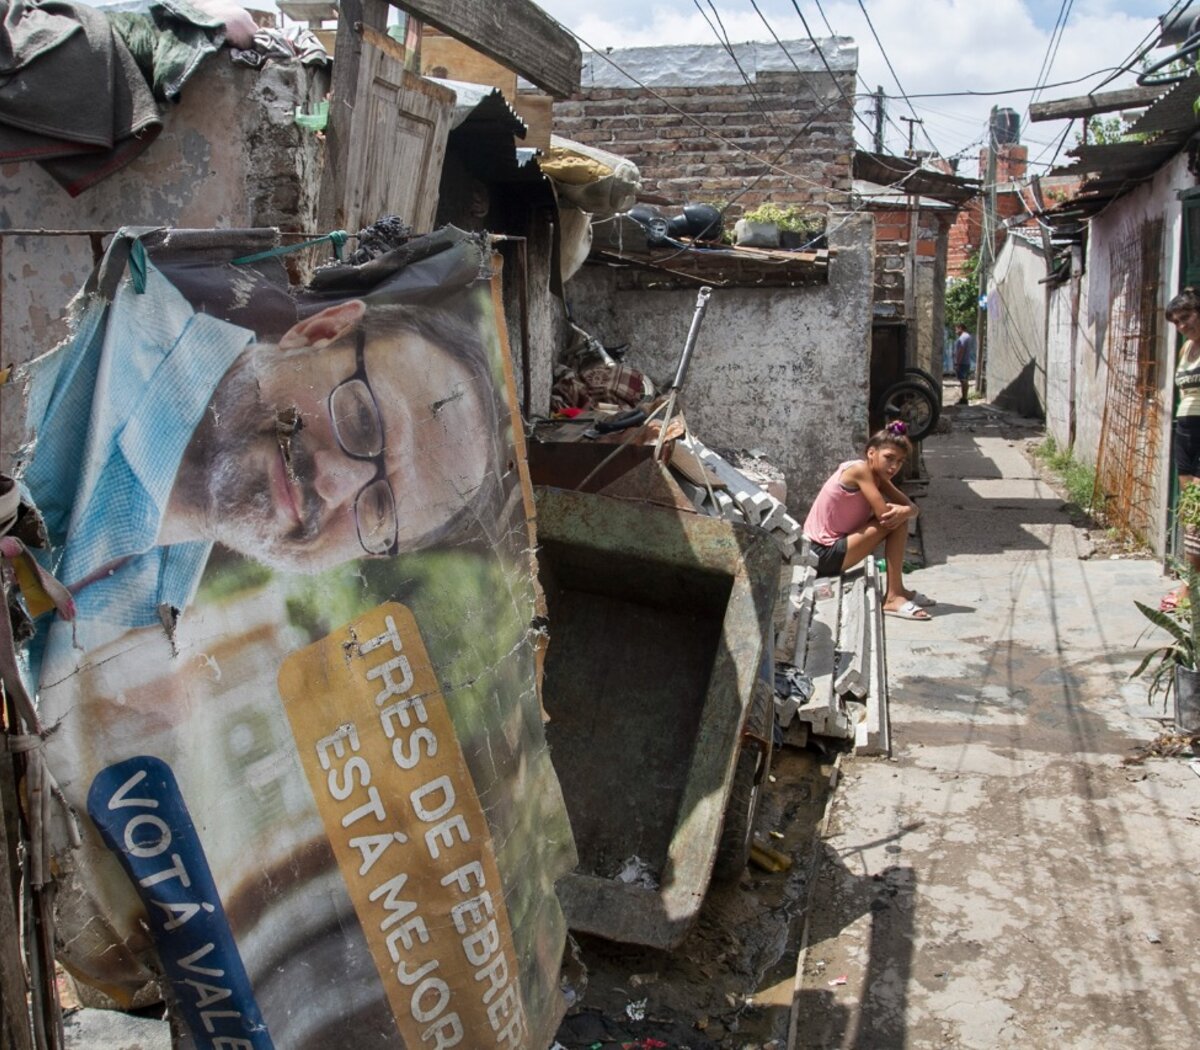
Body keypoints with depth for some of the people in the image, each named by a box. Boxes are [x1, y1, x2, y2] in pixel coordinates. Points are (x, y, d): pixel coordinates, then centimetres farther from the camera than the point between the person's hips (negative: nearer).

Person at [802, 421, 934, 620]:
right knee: (895, 522, -15)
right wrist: (901, 511, -2)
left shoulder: (877, 477, 8)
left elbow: (911, 507, 3)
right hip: (824, 554, -9)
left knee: (898, 518, 8)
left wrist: (904, 511, -20)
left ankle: (897, 590, 13)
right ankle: (893, 598, -12)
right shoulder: (860, 470, -18)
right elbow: (884, 514, -24)